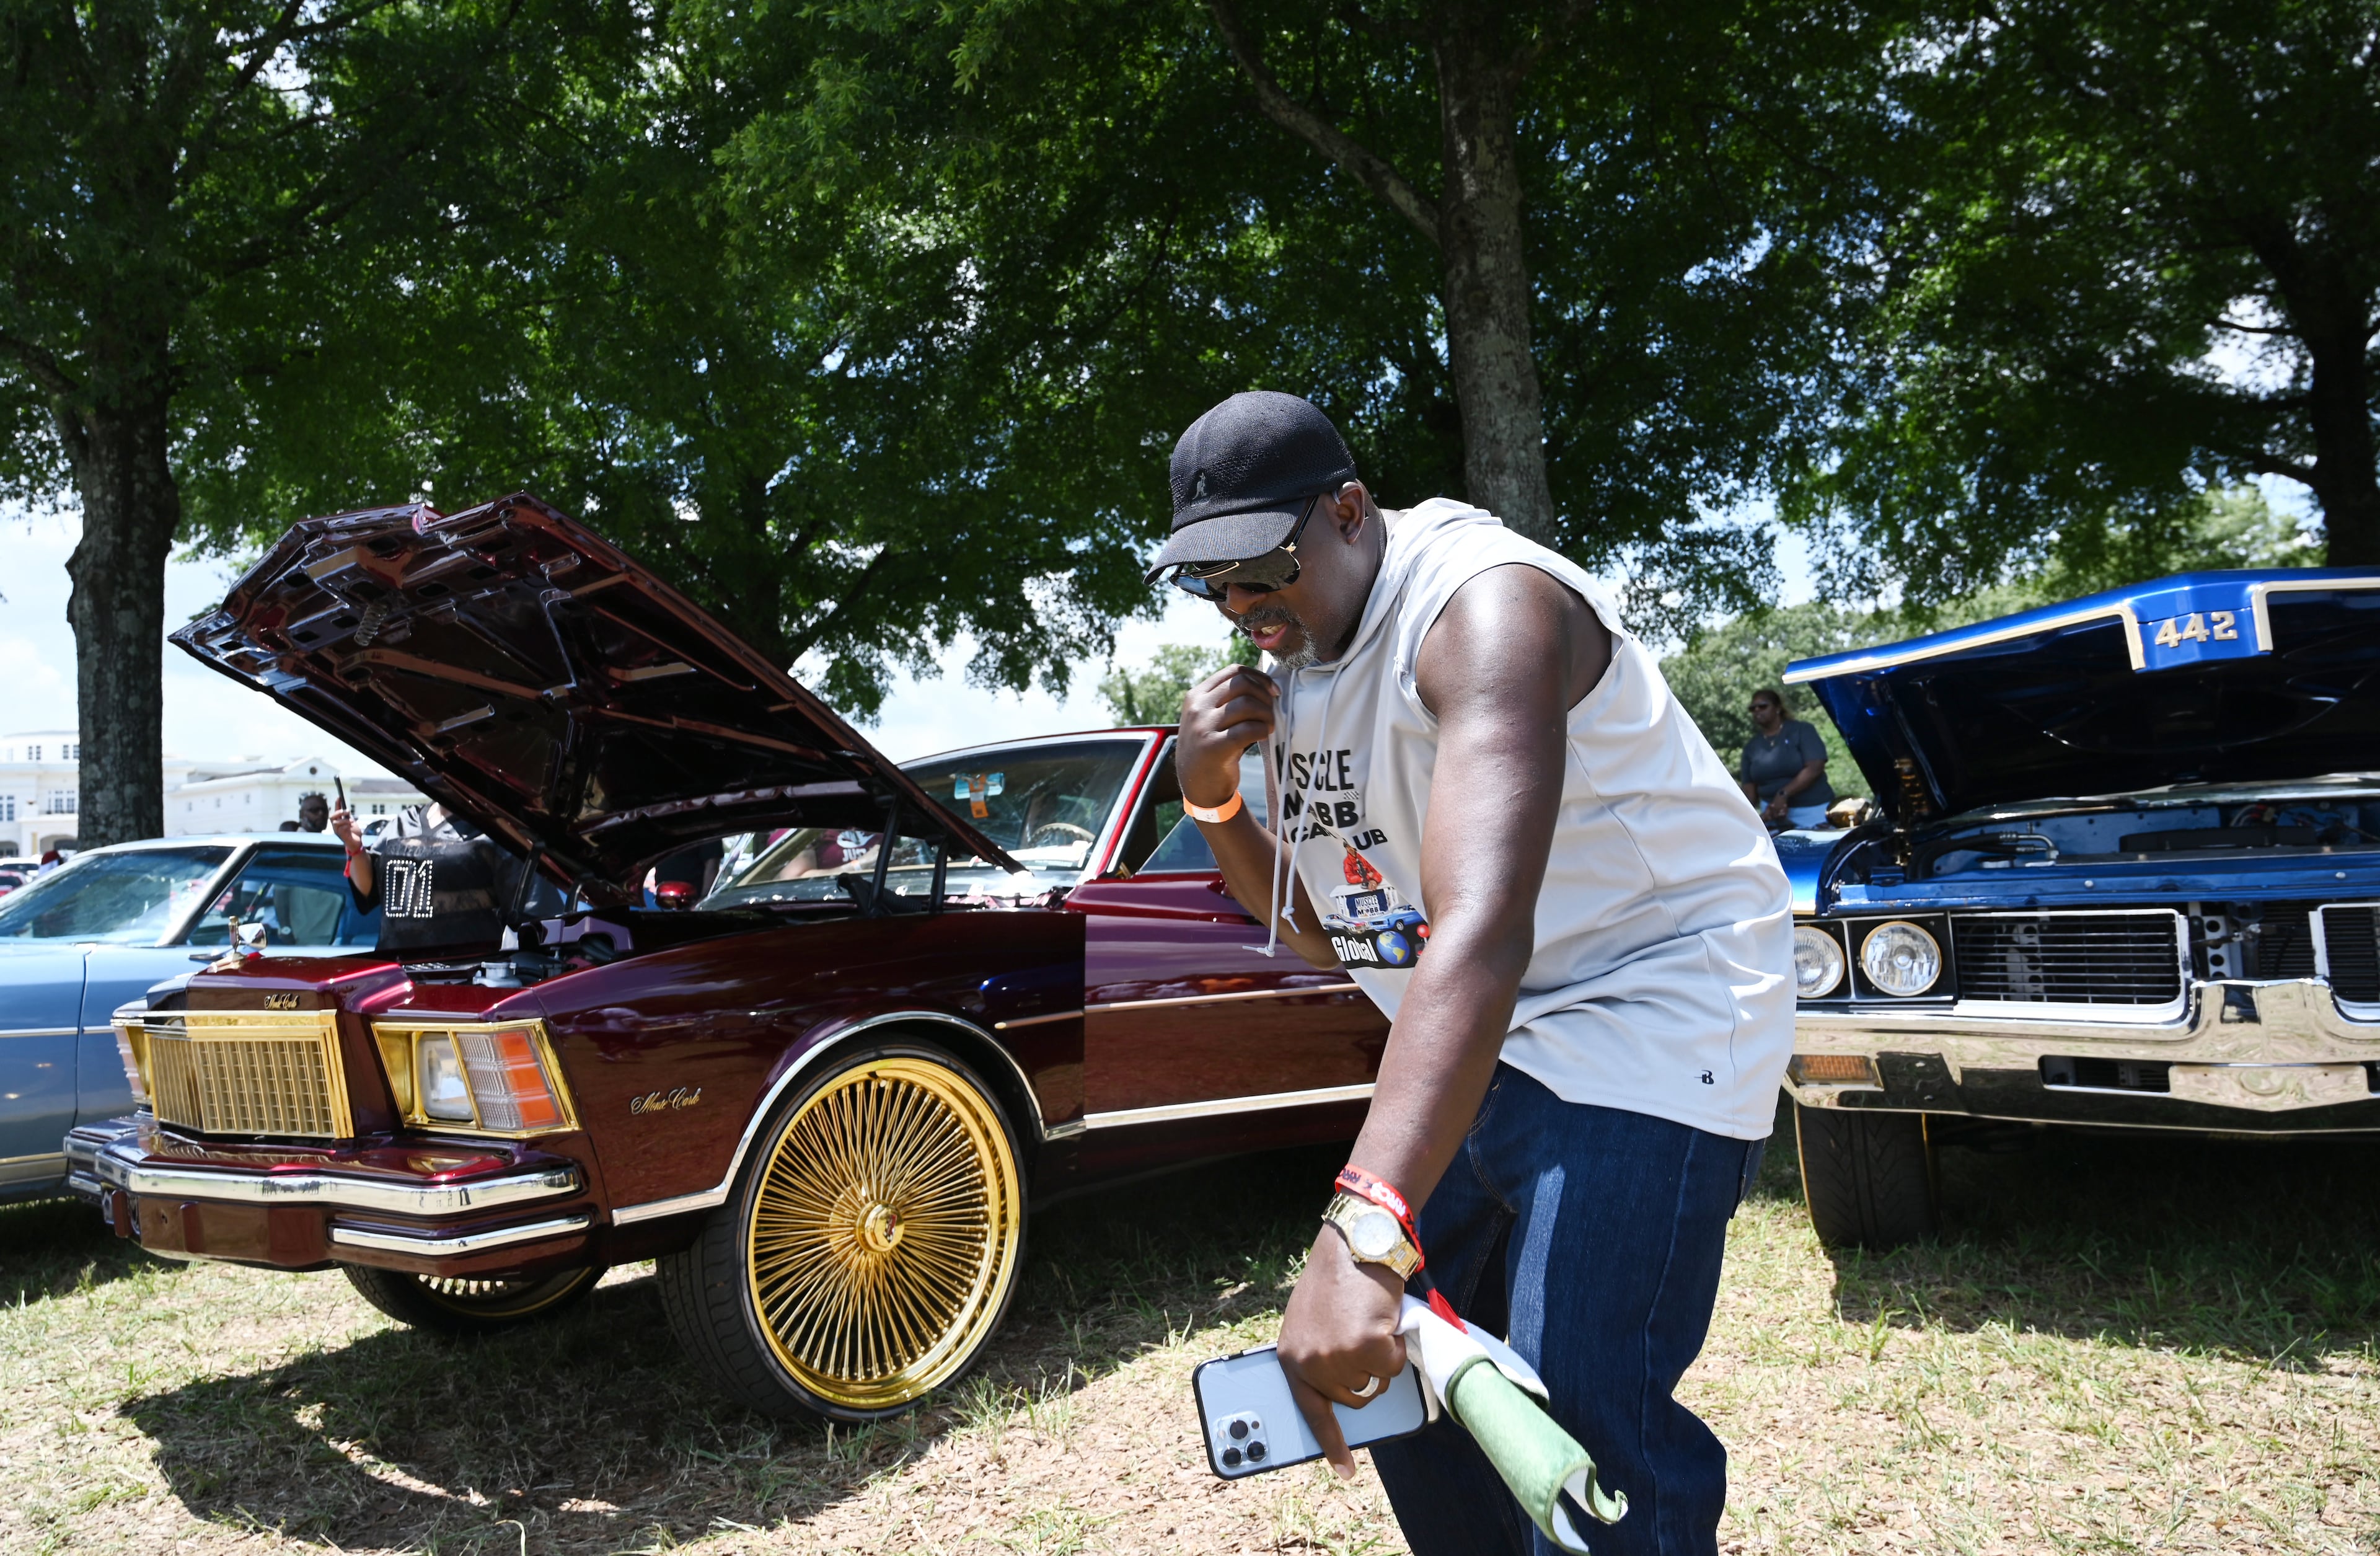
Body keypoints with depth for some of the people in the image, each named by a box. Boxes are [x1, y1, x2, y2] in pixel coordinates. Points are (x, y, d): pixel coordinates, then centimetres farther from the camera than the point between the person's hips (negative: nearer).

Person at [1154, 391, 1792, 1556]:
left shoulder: (1482, 605, -23)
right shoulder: (1295, 669, 6)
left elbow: (1482, 930, -39)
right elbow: (1330, 937, 13)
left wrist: (1363, 1230, -49)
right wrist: (1213, 804, -6)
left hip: (1650, 1009, -9)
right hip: (1477, 1046, 9)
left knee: (1581, 1418, -20)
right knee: (1382, 1370, 10)